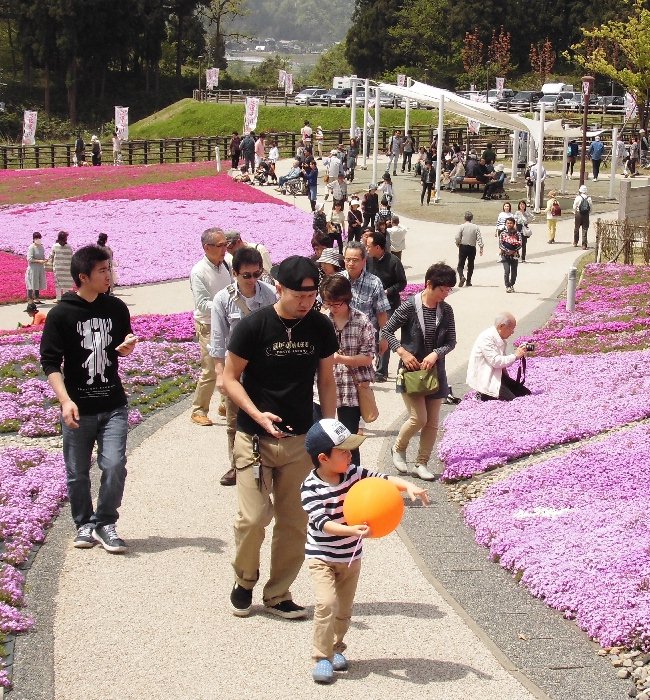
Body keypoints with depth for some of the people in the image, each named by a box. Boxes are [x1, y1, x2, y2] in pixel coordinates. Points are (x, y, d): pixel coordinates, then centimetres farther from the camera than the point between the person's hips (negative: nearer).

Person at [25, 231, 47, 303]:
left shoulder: (41, 247, 10)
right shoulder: (31, 247, -11)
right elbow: (29, 259, -16)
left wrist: (44, 261, -1)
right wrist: (39, 261, -21)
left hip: (40, 268, 7)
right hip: (33, 268, -7)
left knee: (38, 284, 13)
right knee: (32, 284, -6)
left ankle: (37, 299, 23)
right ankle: (30, 300, -5)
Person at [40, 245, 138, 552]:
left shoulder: (116, 307, 3)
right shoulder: (61, 314, -9)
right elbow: (50, 362, -8)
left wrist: (128, 347, -6)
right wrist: (65, 400, -19)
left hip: (113, 406, 2)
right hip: (78, 408, -2)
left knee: (114, 465, -10)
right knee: (77, 473, 7)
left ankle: (105, 523, 8)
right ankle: (84, 525, 27)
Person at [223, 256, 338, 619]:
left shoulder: (321, 327, 0)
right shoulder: (254, 326, -11)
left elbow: (326, 381, 10)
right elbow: (230, 377, -5)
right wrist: (257, 414, -19)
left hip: (301, 439, 3)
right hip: (255, 437, -3)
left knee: (295, 522, 6)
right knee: (254, 517, -9)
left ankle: (278, 595, 20)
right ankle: (244, 582, 18)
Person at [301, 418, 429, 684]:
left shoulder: (353, 473, -7)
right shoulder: (311, 488, -21)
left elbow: (384, 479, -7)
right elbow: (322, 522, -29)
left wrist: (408, 486, -26)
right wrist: (353, 530, -42)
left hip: (351, 557, 5)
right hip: (321, 558, -5)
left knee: (344, 609, 14)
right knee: (327, 603, -20)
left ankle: (335, 648, 34)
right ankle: (322, 657, -10)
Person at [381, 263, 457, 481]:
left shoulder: (446, 310, 0)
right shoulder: (410, 306, -13)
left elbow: (451, 342, 2)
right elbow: (387, 330, -7)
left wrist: (436, 354, -17)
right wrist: (403, 352, -18)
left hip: (435, 371, 5)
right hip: (411, 370, -5)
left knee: (432, 422, 6)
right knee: (418, 418, -10)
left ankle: (422, 463, 19)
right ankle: (399, 448, 17)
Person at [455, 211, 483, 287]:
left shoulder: (462, 226, -6)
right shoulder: (476, 227, -1)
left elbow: (457, 237, -9)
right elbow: (479, 238, -5)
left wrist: (458, 244, 10)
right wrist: (481, 248, -3)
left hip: (463, 247, -2)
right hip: (472, 248, 2)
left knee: (460, 264, 4)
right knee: (470, 265, 13)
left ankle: (462, 276, -21)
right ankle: (468, 281, 13)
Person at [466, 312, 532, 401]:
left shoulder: (501, 338, 10)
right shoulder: (486, 338, -19)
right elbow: (495, 361, -26)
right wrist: (515, 356, -20)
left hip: (497, 375, 10)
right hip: (485, 379, -10)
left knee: (526, 394, 3)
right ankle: (485, 396, -3)